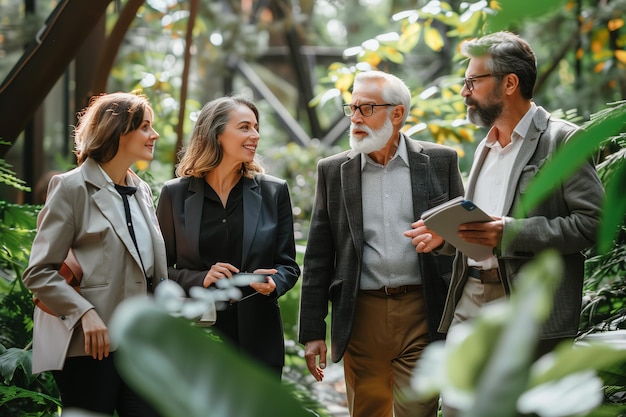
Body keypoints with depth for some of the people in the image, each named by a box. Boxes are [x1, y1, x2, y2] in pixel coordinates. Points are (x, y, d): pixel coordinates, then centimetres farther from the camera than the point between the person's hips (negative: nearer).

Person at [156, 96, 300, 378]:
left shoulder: (274, 192, 7)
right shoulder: (175, 193, 4)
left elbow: (288, 264, 9)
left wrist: (273, 283, -13)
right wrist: (199, 280, -13)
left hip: (258, 341, 1)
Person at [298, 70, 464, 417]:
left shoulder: (441, 162, 5)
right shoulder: (333, 171, 7)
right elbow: (318, 258, 7)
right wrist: (312, 332, 3)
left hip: (422, 316, -1)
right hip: (361, 316, 2)